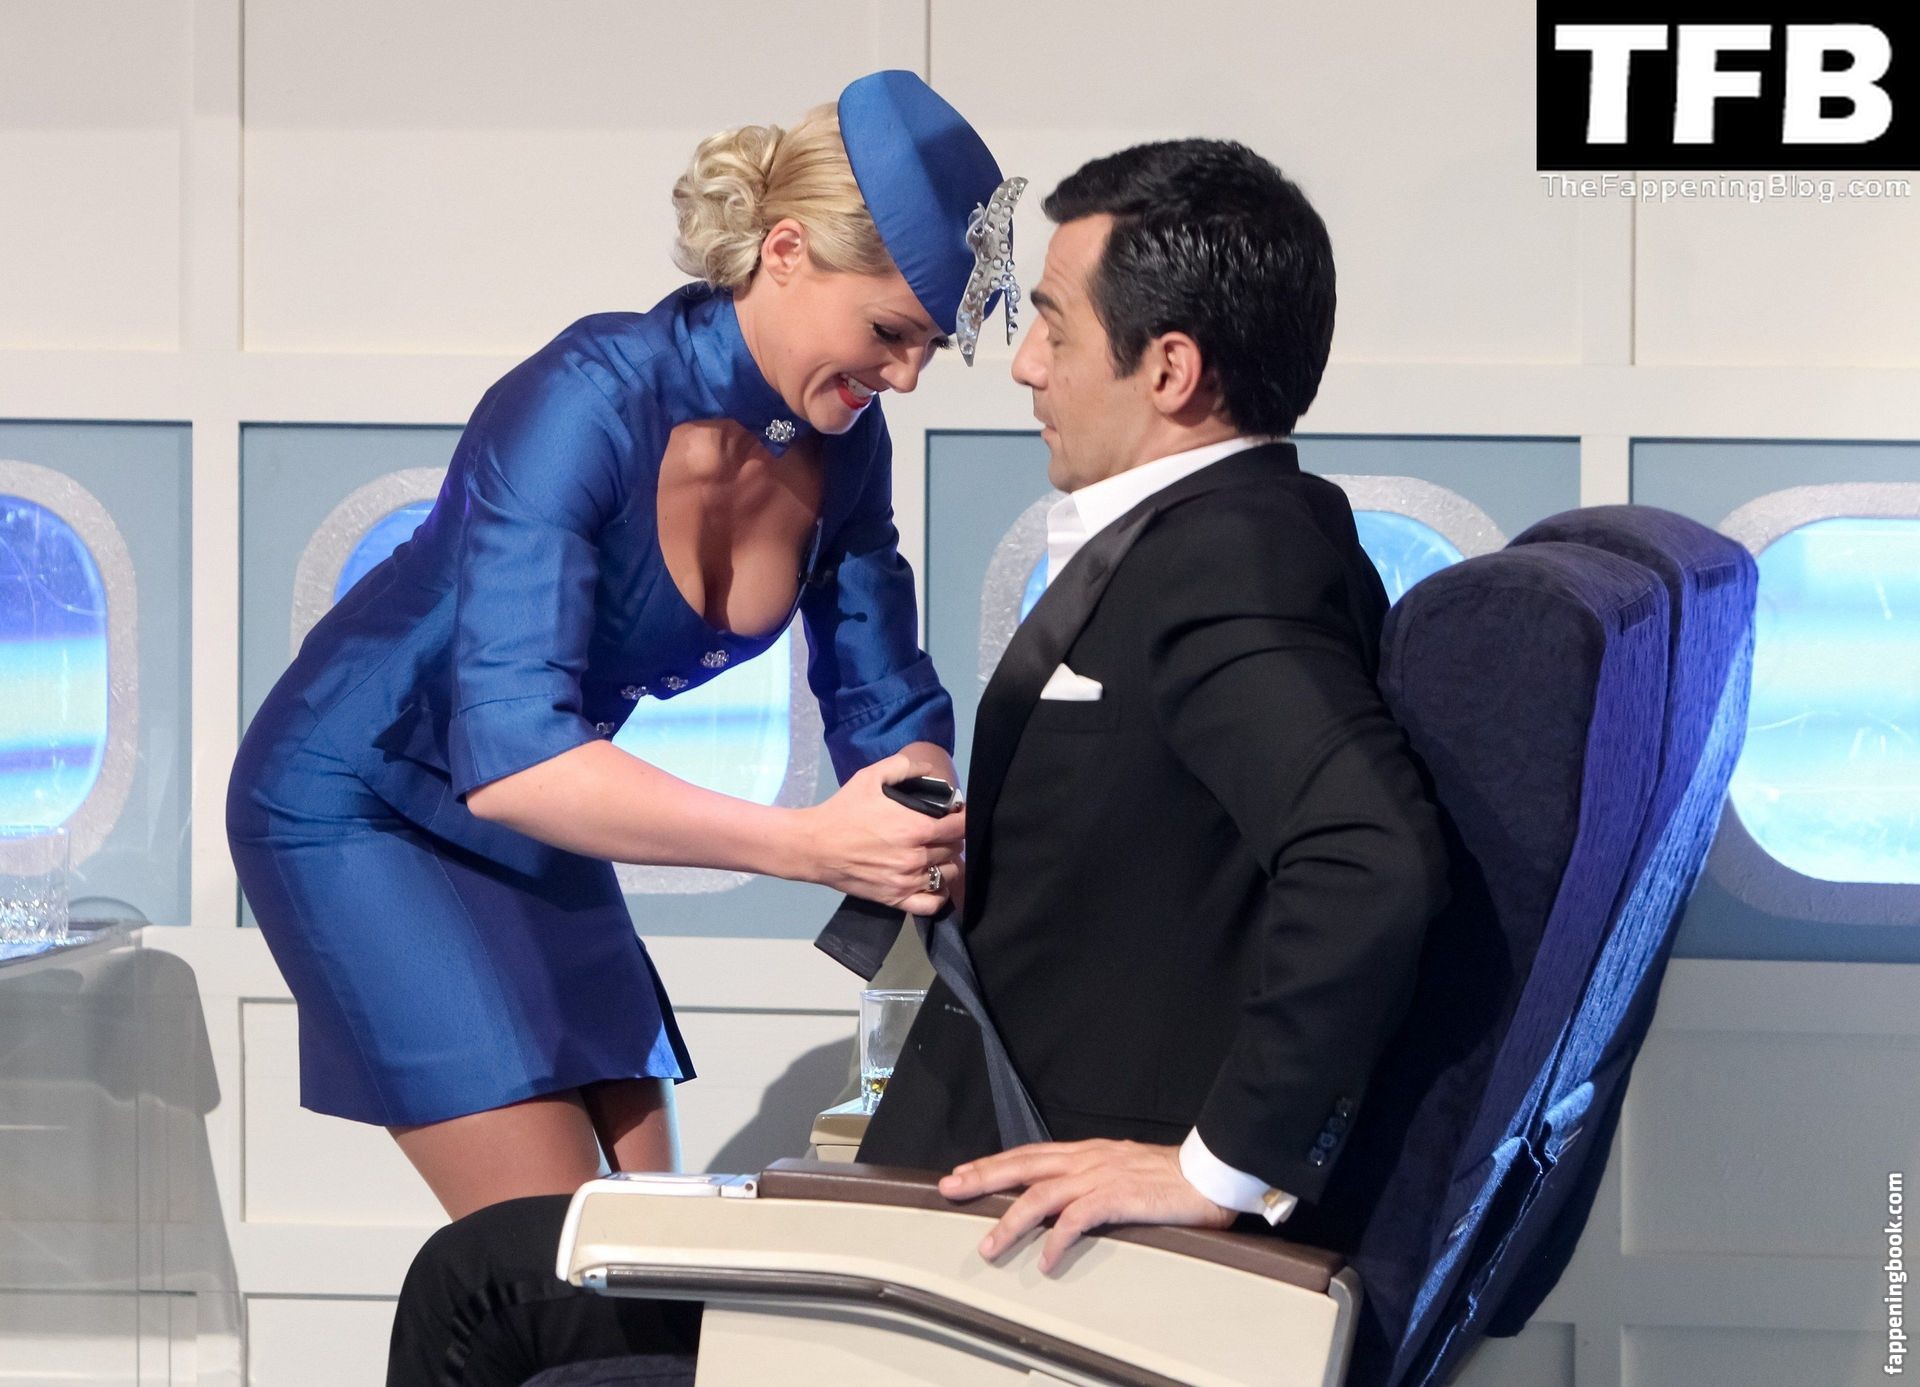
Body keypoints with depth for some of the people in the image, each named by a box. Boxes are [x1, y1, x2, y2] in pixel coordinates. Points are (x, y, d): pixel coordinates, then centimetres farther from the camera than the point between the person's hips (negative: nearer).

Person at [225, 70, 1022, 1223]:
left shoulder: (843, 448, -9)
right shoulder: (591, 402, -30)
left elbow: (888, 711, 1)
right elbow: (507, 758, -39)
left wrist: (924, 848, -23)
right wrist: (810, 845, -45)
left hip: (533, 826, 7)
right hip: (361, 803, -7)